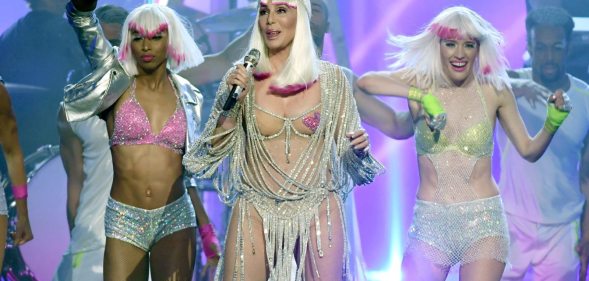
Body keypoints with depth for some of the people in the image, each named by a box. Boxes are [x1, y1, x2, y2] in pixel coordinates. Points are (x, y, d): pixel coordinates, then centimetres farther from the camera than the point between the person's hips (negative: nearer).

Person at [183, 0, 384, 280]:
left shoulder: (331, 78, 0)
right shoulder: (241, 78, 0)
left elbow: (346, 146, 9)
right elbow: (215, 148, 2)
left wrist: (359, 149, -13)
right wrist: (229, 102, -12)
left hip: (318, 211, 0)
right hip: (256, 211, 0)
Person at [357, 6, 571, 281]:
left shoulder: (495, 90, 0)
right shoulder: (421, 82, 0)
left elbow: (529, 151, 6)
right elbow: (364, 81, -18)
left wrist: (553, 122, -11)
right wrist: (422, 96, -25)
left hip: (483, 219, -1)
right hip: (430, 222, 1)